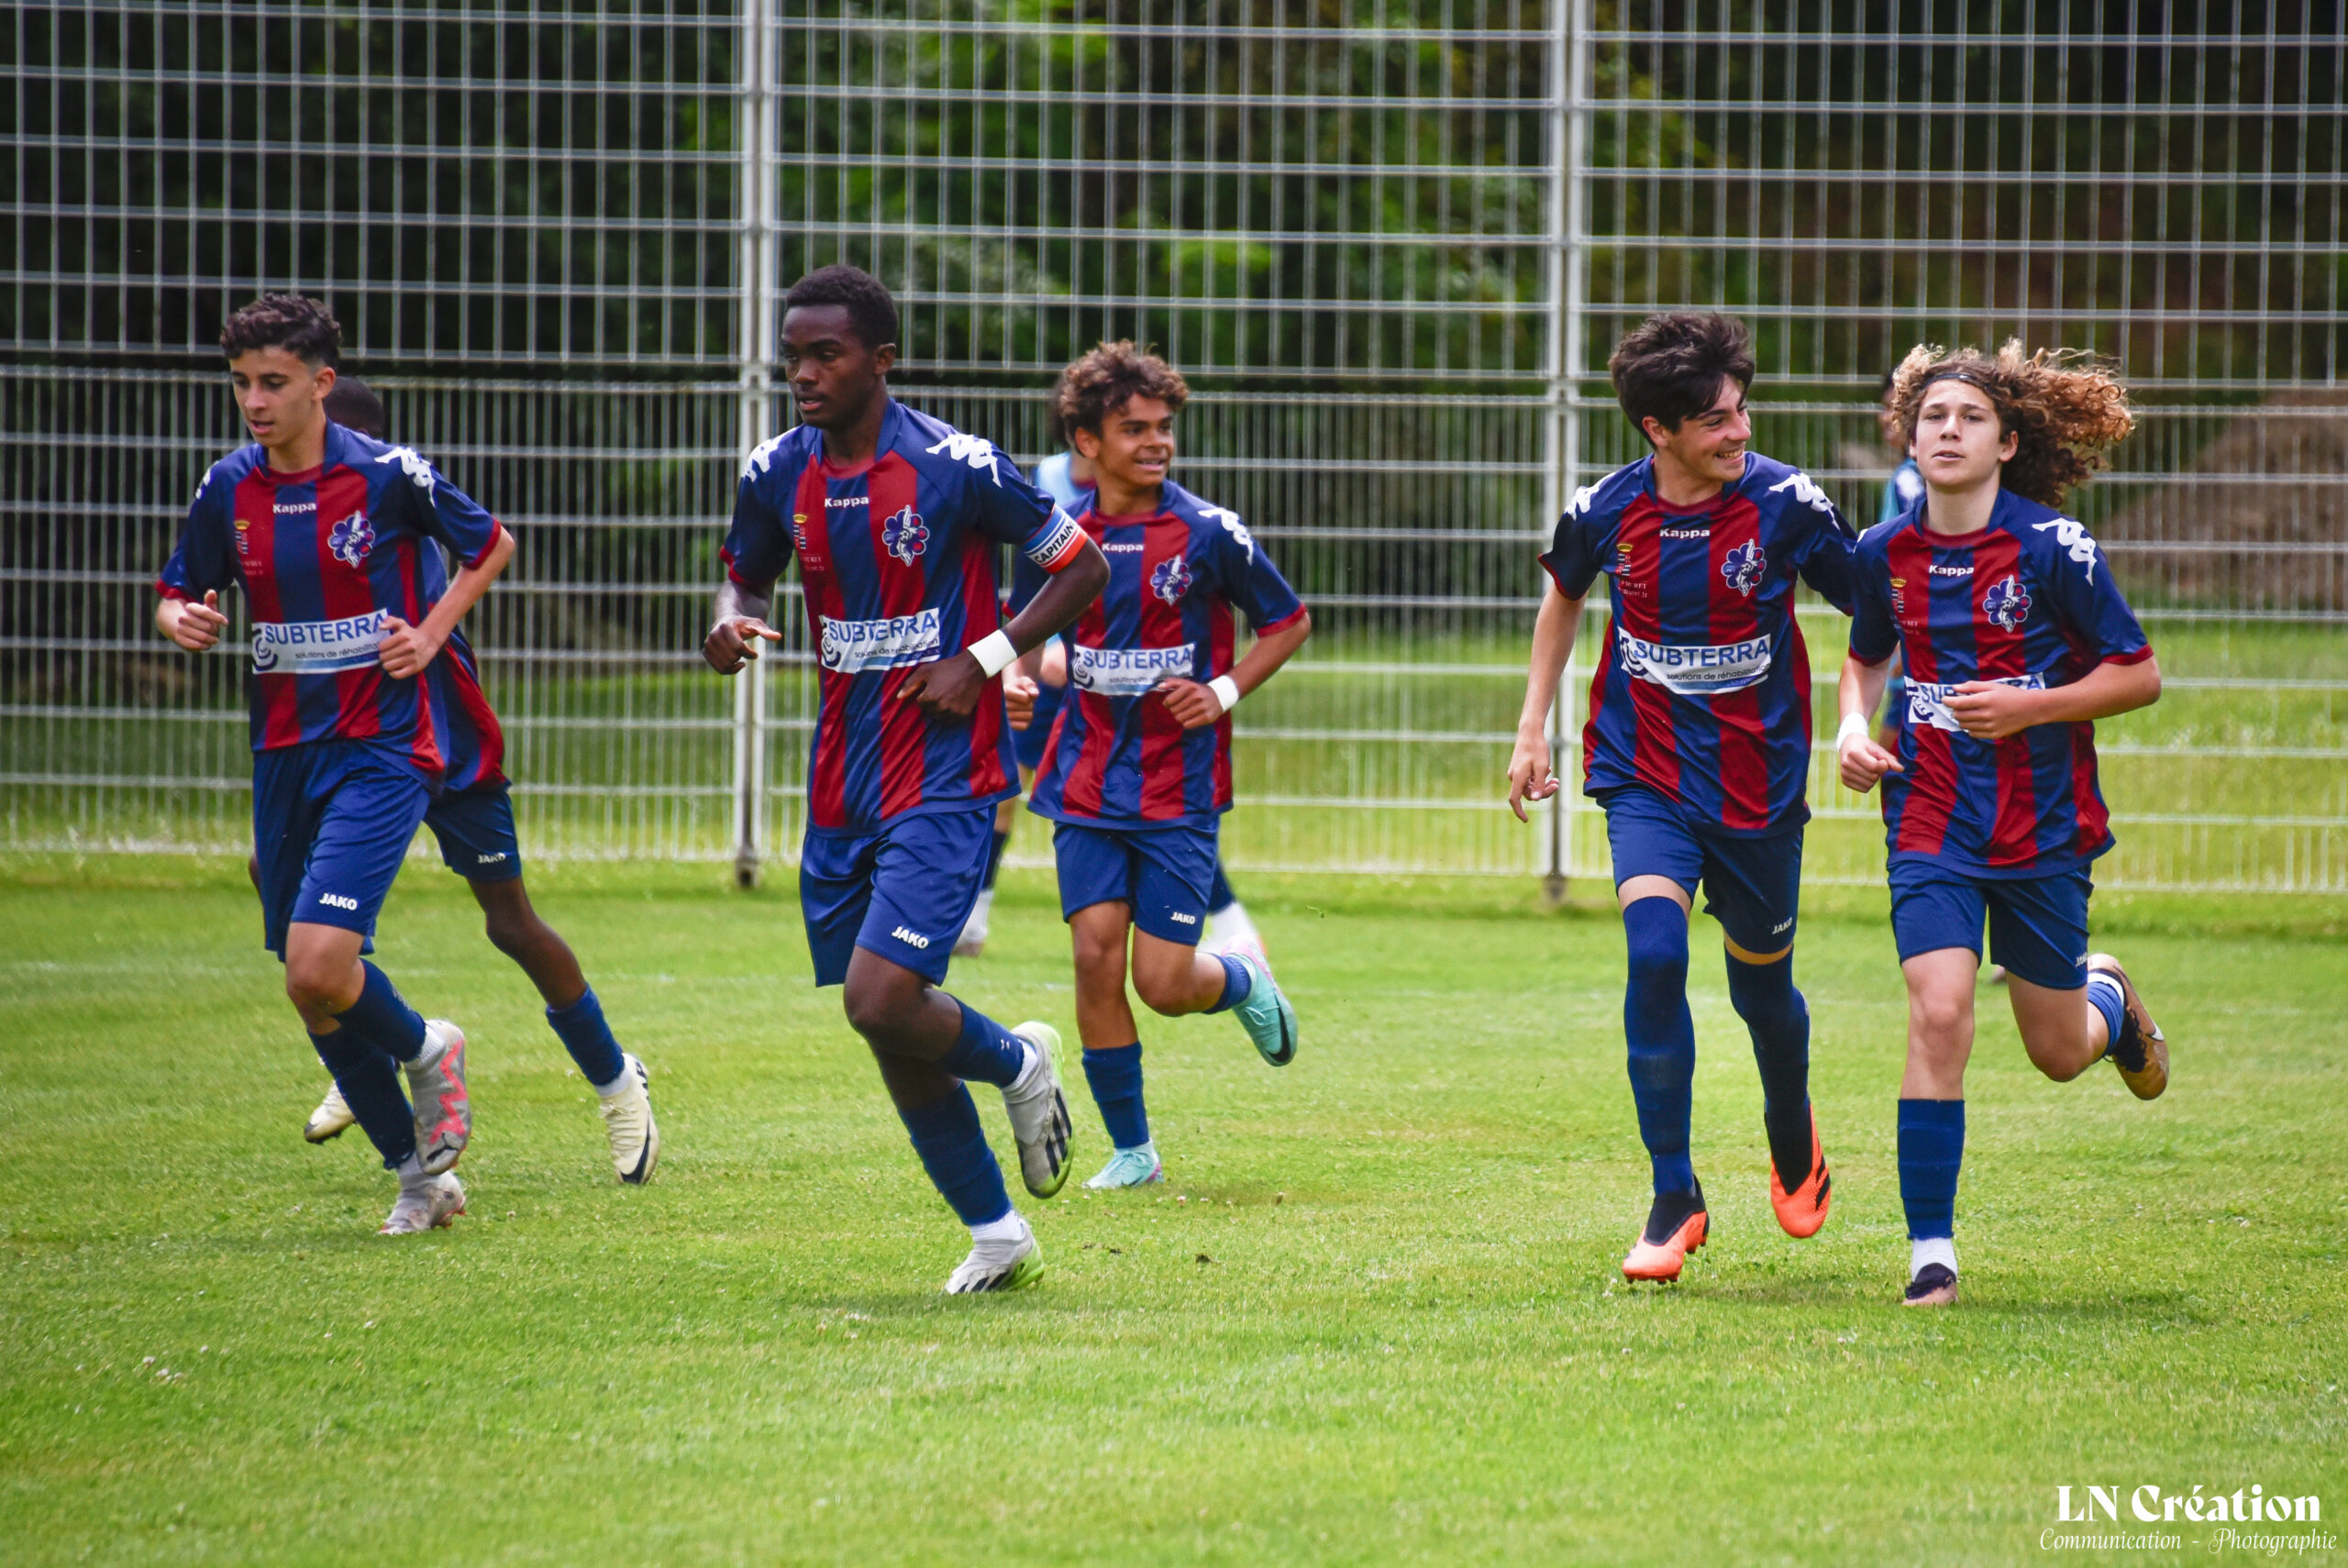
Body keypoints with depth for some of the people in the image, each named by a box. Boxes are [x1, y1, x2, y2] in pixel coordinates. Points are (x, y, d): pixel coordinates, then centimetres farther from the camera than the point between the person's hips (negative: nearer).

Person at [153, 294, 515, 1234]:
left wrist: (431, 633, -6)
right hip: (285, 756, 5)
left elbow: (491, 546, 7)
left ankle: (424, 1050, 11)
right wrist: (182, 621, -10)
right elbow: (180, 595, 13)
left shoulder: (388, 477, -9)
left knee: (319, 967, -21)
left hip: (382, 750, -5)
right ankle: (420, 1171, 25)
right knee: (313, 991, 8)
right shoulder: (227, 490, 2)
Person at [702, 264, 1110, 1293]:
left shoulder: (954, 467, -12)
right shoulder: (777, 475, 2)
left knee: (881, 999, -19)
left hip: (945, 779, -6)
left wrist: (986, 661, -13)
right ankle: (997, 1235, 23)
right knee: (885, 1020, 8)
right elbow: (746, 577, 20)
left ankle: (1018, 1062, 14)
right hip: (842, 782, 6)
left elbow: (1082, 565, -3)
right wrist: (732, 628, -4)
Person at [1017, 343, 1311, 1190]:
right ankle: (1131, 1148, 7)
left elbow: (1289, 623, 5)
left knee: (1165, 983, -7)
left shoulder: (1209, 533, -7)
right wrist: (1020, 679, 0)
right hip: (1088, 781, 3)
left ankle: (1246, 981, 30)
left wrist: (1225, 691, -9)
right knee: (1096, 955, -8)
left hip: (1179, 789, -3)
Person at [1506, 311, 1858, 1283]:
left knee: (1760, 984, 12)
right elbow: (1564, 594, 15)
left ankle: (1794, 1139, 47)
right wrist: (1532, 729, 14)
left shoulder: (1786, 504, -13)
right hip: (1646, 777, 0)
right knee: (1653, 954, -21)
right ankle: (1673, 1198, -11)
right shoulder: (1607, 511, -8)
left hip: (1759, 782, 0)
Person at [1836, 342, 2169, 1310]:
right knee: (1938, 1015, -19)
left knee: (2057, 1053, 10)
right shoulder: (1887, 553, 0)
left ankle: (2107, 997, 49)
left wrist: (2028, 705, -19)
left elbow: (2140, 675, -7)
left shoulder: (2052, 548, -12)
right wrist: (1854, 727, 0)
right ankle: (1931, 1250, -12)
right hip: (1933, 821, 1)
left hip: (2046, 826, -1)